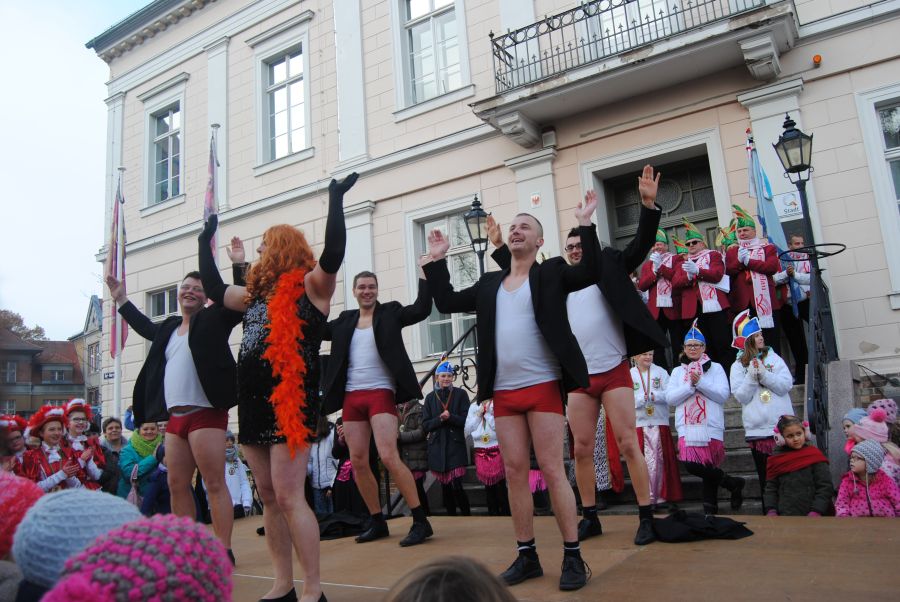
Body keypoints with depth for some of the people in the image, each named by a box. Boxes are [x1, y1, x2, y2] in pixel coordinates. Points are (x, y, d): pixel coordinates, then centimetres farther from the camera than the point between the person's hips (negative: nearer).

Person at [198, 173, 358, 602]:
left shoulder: (310, 287, -5)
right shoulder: (257, 294, 16)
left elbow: (332, 256, -23)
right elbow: (214, 289, 29)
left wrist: (335, 199, -21)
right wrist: (206, 242, 32)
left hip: (291, 401, -8)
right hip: (254, 402, 8)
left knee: (288, 497, -10)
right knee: (268, 498, 11)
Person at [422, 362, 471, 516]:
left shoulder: (460, 394, 3)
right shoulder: (430, 397, 10)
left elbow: (466, 420, -2)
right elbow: (426, 424, 6)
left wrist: (450, 417, -18)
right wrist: (440, 419, -12)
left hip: (455, 446, -3)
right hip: (437, 447, 3)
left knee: (456, 486, -10)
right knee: (445, 487, 7)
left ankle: (467, 516, 9)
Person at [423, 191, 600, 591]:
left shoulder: (551, 273, 4)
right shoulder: (490, 283, 15)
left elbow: (591, 272, -12)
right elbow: (446, 302, 16)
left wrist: (585, 224, -15)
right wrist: (437, 260, 14)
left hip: (543, 387, -5)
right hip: (504, 392, 5)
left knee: (552, 471, -3)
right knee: (514, 472, 8)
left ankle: (573, 557, 9)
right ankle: (527, 556, 20)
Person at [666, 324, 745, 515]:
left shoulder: (715, 368, 11)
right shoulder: (677, 371, 17)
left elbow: (723, 394, -3)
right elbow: (670, 398, 4)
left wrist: (700, 382, -11)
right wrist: (690, 385, -8)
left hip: (711, 426, -2)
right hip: (687, 427, 3)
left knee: (708, 466, -6)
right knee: (691, 464, -12)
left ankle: (710, 507, 15)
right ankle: (733, 483, 5)